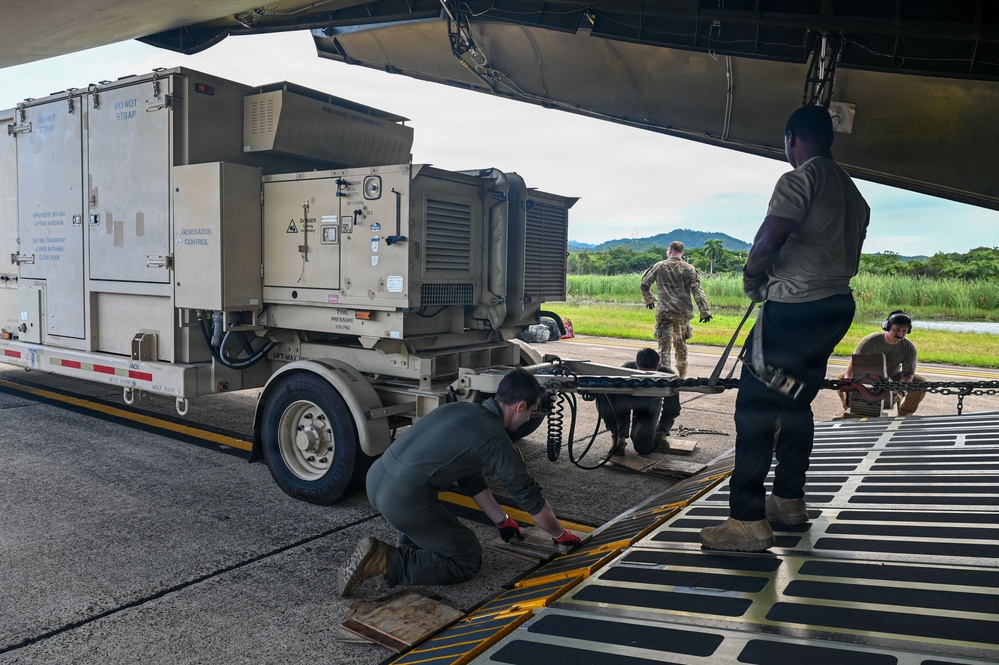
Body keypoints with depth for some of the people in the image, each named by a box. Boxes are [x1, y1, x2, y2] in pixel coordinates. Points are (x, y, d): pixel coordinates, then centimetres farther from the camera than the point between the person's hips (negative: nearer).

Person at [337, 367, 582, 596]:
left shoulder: (463, 409, 17)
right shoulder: (495, 439, -7)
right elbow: (530, 497, 4)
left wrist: (501, 520, 34)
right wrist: (560, 535, 22)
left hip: (375, 477, 9)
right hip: (403, 499, -8)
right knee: (468, 561, 10)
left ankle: (411, 543, 25)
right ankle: (384, 560, -3)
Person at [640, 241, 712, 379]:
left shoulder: (659, 266, 2)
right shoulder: (689, 269, 4)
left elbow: (644, 284, 7)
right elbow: (698, 291, -3)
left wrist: (649, 300, 23)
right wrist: (705, 311, -3)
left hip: (665, 312, -3)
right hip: (684, 312, 3)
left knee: (664, 343, -3)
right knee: (681, 343, 18)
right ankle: (682, 373, 30)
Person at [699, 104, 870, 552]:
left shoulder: (799, 179, -10)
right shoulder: (852, 192, 17)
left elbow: (768, 242, -21)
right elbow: (849, 258, 20)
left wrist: (751, 274, -2)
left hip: (794, 308, -9)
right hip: (837, 305, 10)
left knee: (754, 409, -8)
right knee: (795, 405, 19)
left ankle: (749, 521, -9)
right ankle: (789, 500, 28)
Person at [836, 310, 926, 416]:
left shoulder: (909, 348, -18)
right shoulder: (870, 341, -24)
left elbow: (908, 374, -20)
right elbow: (853, 364, -24)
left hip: (893, 377, 2)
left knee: (921, 382, -23)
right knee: (841, 379, -26)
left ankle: (904, 414, 2)